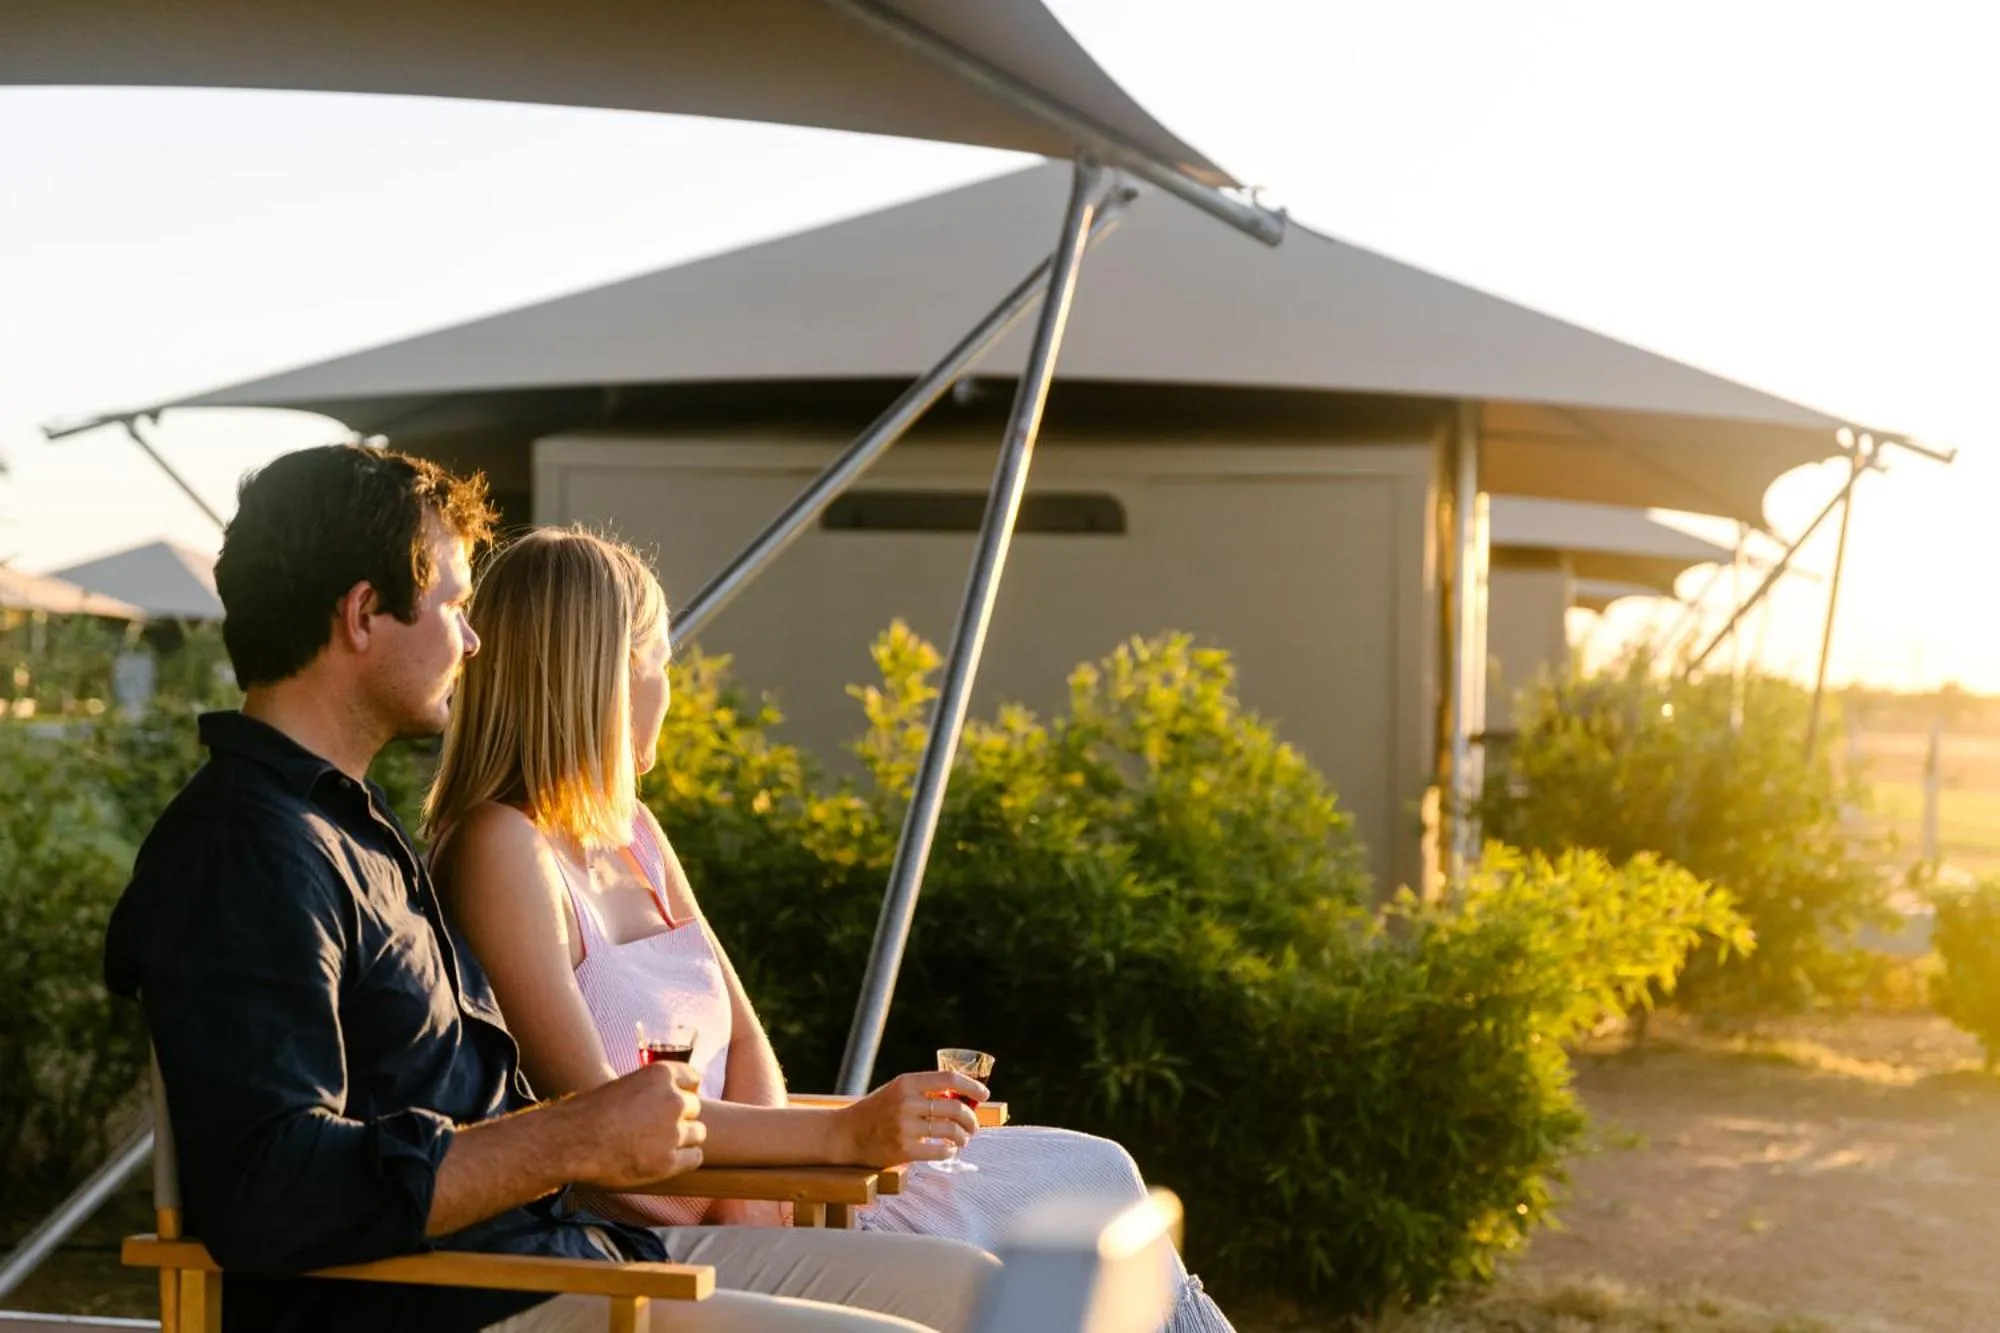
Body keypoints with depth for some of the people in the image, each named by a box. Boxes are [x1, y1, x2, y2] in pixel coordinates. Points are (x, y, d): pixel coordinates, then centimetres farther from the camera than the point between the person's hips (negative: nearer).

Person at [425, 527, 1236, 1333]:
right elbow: (600, 1115, -22)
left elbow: (743, 1038, 10)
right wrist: (842, 1133, -26)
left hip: (740, 1200, 8)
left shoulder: (629, 832, 13)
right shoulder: (503, 849, -15)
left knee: (1093, 1177, 3)